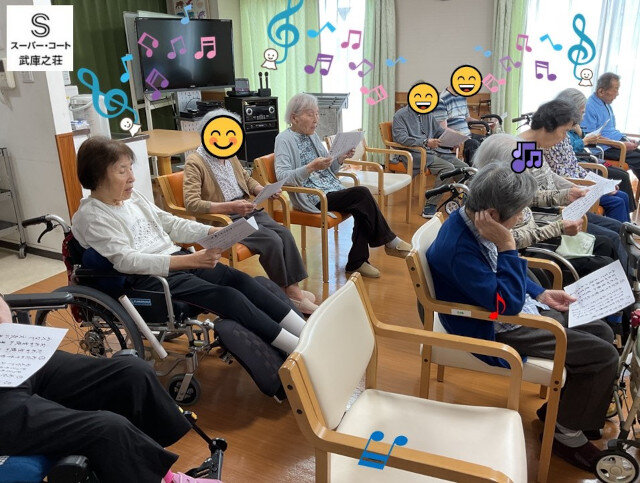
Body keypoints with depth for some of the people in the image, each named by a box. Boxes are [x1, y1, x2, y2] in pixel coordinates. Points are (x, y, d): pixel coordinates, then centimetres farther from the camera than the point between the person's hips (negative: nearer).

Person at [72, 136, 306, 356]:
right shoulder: (91, 216, -9)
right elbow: (126, 260, -20)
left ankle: (307, 332, -13)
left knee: (239, 279, -14)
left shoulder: (132, 197, 13)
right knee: (230, 297, -22)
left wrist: (214, 231, 2)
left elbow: (170, 223, 18)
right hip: (146, 278, -7)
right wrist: (190, 260, -29)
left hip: (176, 259, 7)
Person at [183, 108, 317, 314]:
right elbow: (191, 203, -20)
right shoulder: (195, 162, -10)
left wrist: (263, 190, 3)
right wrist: (230, 206, -28)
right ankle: (289, 295, -9)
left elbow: (247, 179, 26)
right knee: (271, 240, -25)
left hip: (247, 209, 7)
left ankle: (295, 290, -16)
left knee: (284, 233, -17)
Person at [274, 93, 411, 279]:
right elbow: (282, 176, -19)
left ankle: (356, 262, -9)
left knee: (362, 208, -20)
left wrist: (340, 159, 1)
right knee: (362, 194, -22)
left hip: (331, 190, 7)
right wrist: (311, 167, -30)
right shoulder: (284, 140, -5)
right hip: (312, 198, -7)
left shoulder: (312, 135, 17)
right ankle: (389, 241, -4)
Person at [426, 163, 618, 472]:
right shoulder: (459, 248, -34)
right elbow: (508, 303, -32)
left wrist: (539, 293, 10)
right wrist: (506, 245, -32)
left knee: (602, 332, 14)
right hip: (498, 331, -9)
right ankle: (567, 429, 14)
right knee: (603, 355, -8)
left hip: (518, 308, 10)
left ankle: (562, 404, 29)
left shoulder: (474, 223, -4)